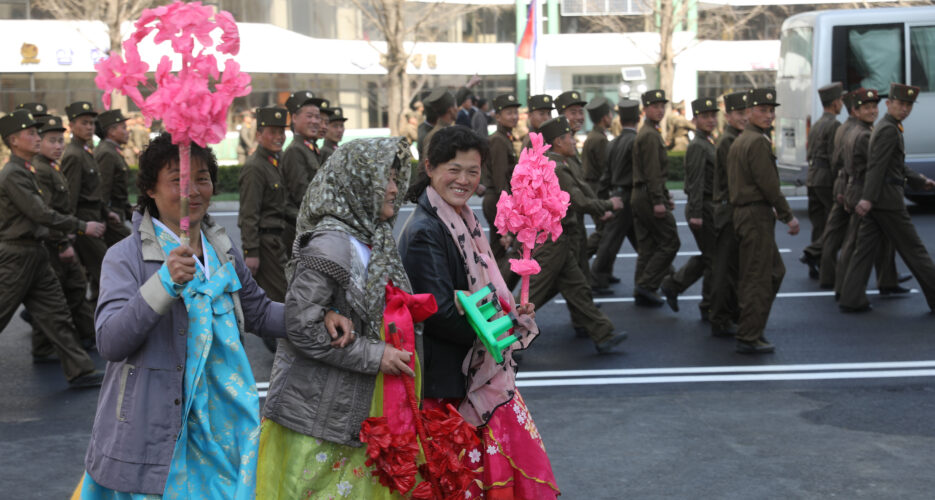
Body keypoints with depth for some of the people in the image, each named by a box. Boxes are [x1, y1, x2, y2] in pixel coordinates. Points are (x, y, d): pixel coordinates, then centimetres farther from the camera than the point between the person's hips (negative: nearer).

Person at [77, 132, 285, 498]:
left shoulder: (221, 251, 8)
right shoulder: (126, 257, -9)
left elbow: (259, 313, 19)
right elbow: (109, 343, -21)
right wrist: (166, 282, -32)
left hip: (214, 428, 5)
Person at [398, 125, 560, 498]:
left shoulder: (463, 221, 10)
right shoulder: (424, 232, -18)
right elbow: (439, 311, -23)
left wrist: (511, 311, 1)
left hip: (484, 373, 9)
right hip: (450, 379, -9)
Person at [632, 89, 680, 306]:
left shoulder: (645, 133, 19)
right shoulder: (651, 135, -14)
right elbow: (652, 172, -20)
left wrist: (665, 196, 25)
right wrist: (658, 201, -22)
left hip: (639, 196, 10)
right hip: (649, 195, -10)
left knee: (647, 246, 11)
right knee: (669, 242, -5)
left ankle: (642, 292, 13)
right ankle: (646, 285, -7)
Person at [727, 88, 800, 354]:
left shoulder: (740, 140, 16)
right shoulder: (758, 142, -16)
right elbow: (769, 184, -19)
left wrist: (772, 210, 22)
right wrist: (788, 216, -10)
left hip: (743, 211, 10)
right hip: (756, 215, -10)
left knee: (775, 271, 19)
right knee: (757, 277, -5)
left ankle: (752, 325, 23)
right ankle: (749, 338, -1)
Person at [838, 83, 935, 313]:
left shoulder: (887, 127, 19)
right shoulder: (889, 130, -14)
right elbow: (876, 166, -22)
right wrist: (868, 198, -28)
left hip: (876, 201, 10)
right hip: (887, 199, -10)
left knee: (865, 248, 5)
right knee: (913, 249, -1)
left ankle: (851, 299, 3)